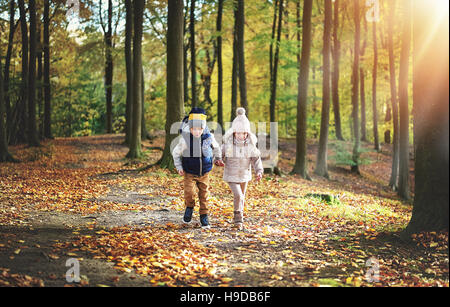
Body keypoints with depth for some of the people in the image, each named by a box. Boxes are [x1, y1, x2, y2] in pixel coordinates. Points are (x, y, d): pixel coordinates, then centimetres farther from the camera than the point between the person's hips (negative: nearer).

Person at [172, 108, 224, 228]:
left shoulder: (209, 137, -9)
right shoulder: (185, 139, -15)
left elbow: (216, 147, 15)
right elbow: (176, 153, 0)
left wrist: (218, 158, 11)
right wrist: (179, 166, -5)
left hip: (204, 173, 2)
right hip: (189, 173, -2)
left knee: (204, 194, 4)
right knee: (189, 191, -16)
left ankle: (204, 216, 20)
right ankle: (189, 207, 15)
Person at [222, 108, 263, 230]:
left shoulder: (250, 144, -11)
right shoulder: (228, 143, -15)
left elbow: (256, 159, -7)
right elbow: (221, 154, -2)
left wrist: (259, 171, -21)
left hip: (245, 175, 3)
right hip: (231, 175, -3)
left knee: (241, 197, 18)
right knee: (238, 196, -19)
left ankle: (238, 218, 41)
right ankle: (238, 220, -3)